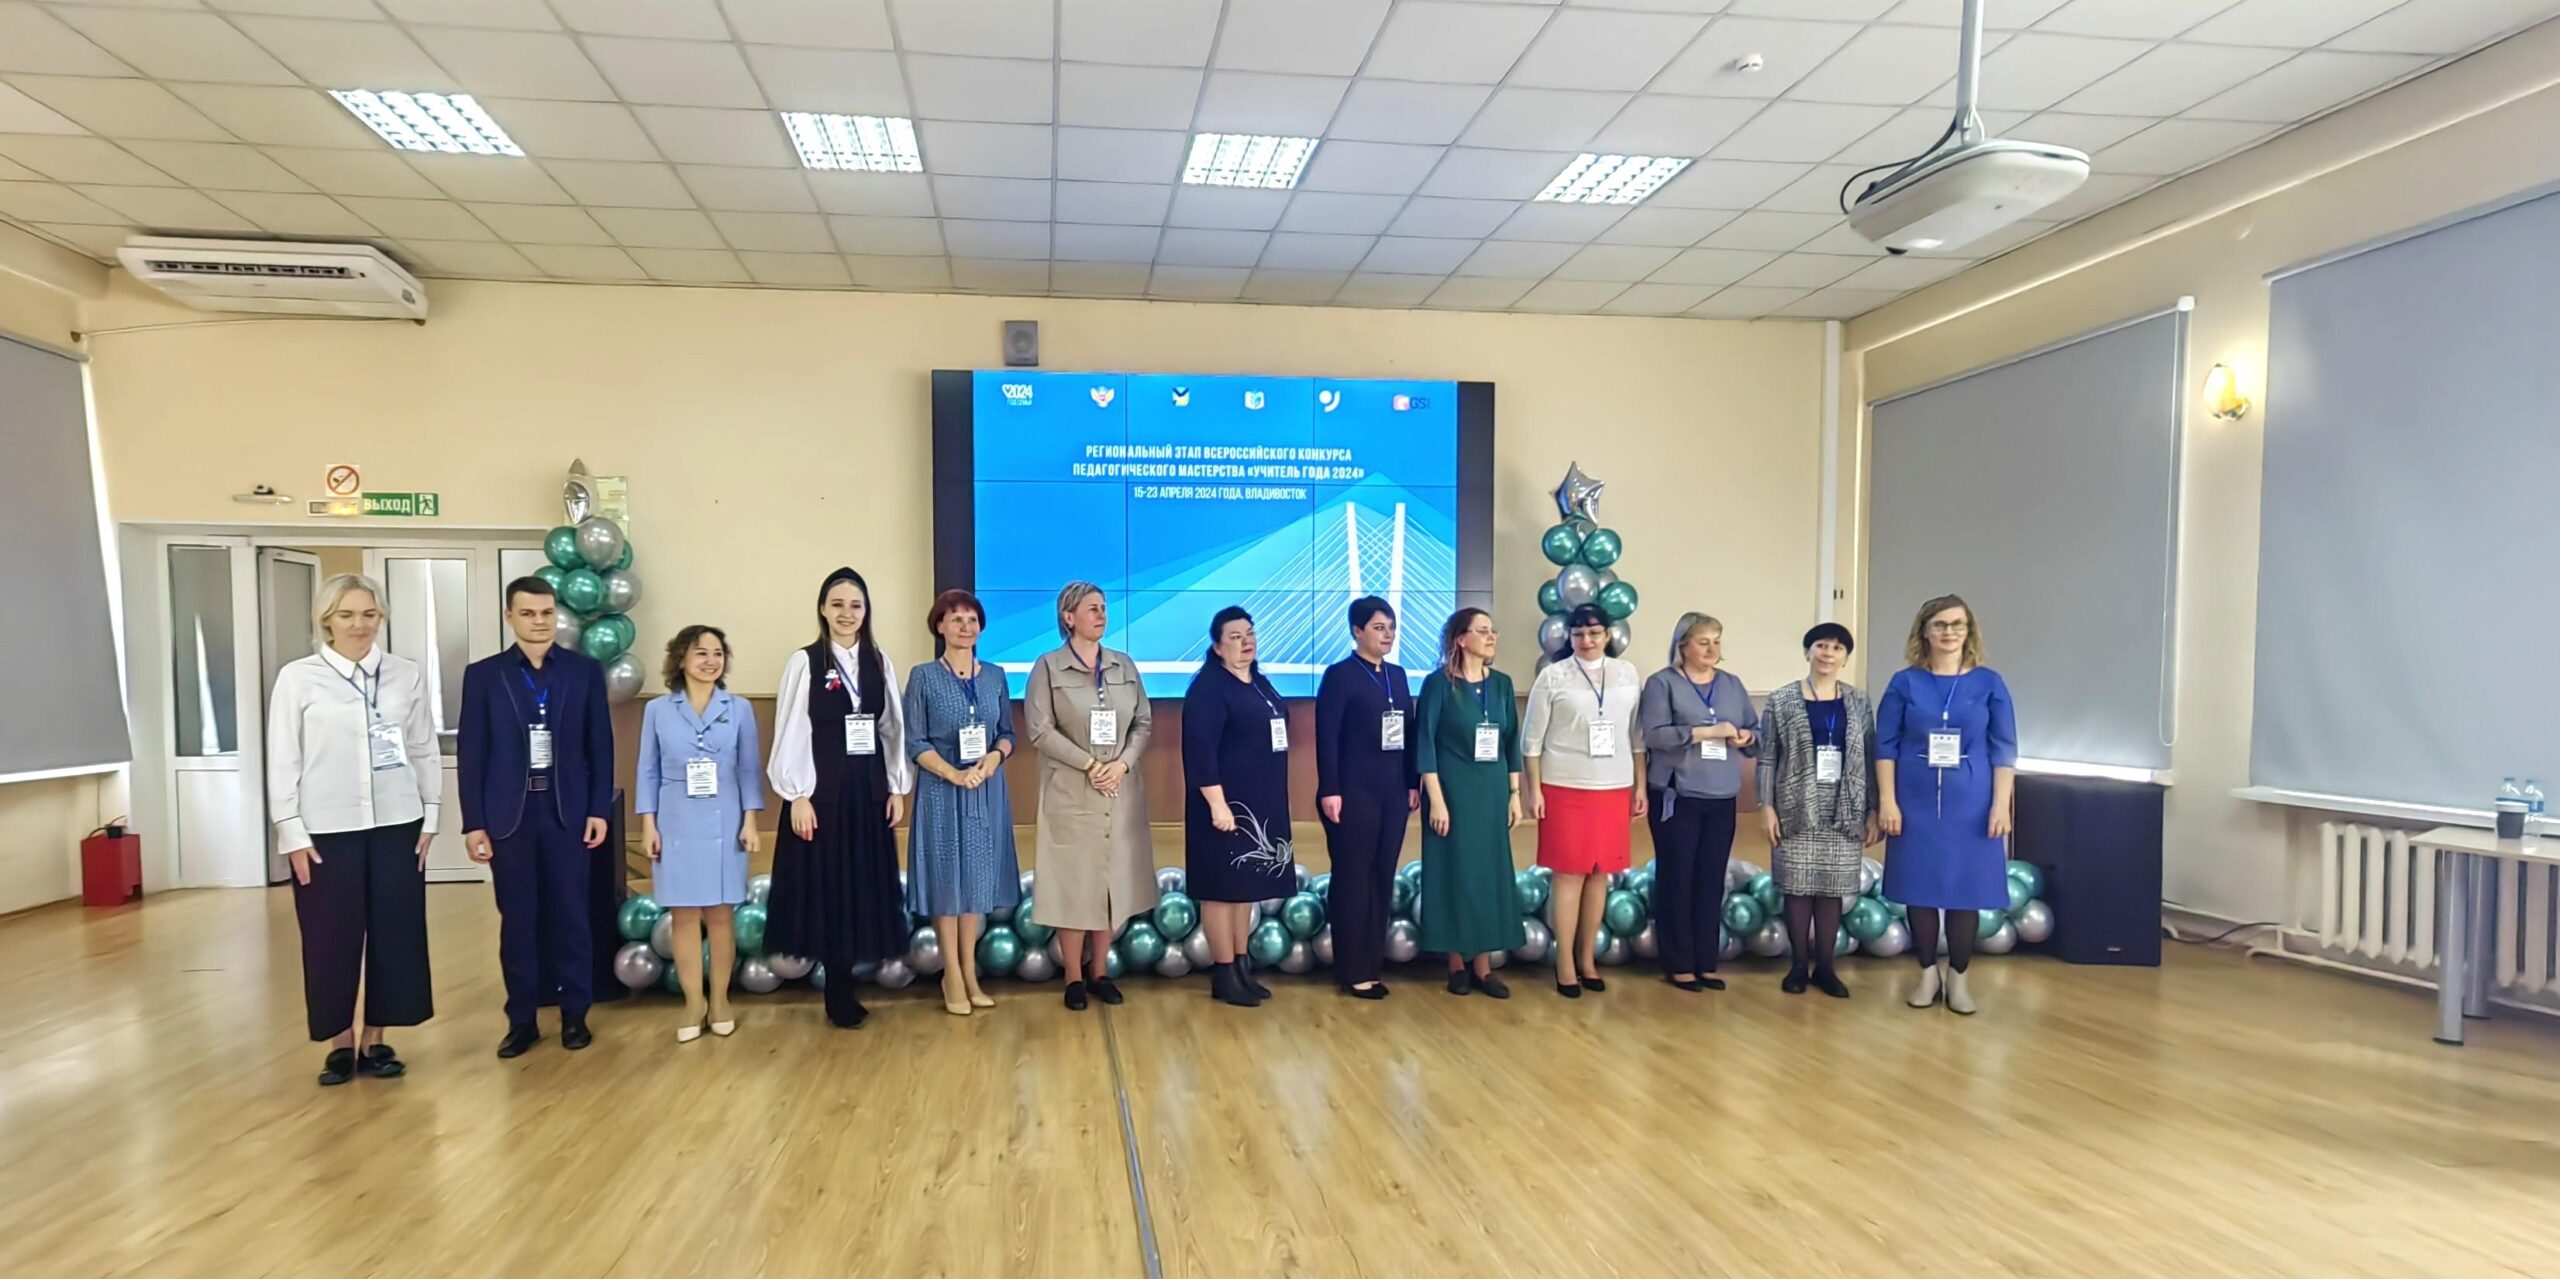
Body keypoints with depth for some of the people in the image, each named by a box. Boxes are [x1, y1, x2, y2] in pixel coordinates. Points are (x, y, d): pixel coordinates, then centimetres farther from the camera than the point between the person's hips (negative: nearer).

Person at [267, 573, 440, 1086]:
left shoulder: (406, 675, 3)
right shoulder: (298, 677, -2)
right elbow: (283, 761, -2)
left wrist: (429, 818, 3)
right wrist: (292, 834, -5)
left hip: (396, 824, 2)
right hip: (326, 830, -2)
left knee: (395, 933, 6)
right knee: (331, 938, 5)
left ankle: (376, 1040, 20)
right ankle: (340, 1042, 20)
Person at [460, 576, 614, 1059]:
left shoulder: (585, 670, 3)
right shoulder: (483, 674, 2)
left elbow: (600, 745, 3)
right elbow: (471, 752, 1)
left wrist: (599, 809, -2)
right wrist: (473, 822, -3)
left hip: (567, 811, 0)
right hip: (509, 814, 0)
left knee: (571, 916, 6)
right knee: (517, 920, 7)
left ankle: (575, 1014, 17)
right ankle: (522, 1019, 18)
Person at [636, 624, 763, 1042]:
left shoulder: (739, 709, 2)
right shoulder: (657, 710, 3)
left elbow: (750, 769, 3)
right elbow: (648, 772, 4)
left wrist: (750, 821, -3)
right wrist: (648, 825, -1)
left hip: (723, 827, 0)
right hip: (676, 827, 0)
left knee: (721, 914, 4)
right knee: (684, 915, 4)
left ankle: (720, 1000, 17)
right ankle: (694, 1002, 16)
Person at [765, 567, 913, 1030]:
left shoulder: (880, 662, 7)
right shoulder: (804, 662, -6)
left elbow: (893, 728, 9)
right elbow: (791, 733, -7)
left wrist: (898, 787, 5)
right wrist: (798, 796, -12)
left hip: (868, 790, 4)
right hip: (822, 790, -4)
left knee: (863, 888, 8)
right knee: (827, 890, 3)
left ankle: (843, 989, 20)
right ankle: (840, 997, 14)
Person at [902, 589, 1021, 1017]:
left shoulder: (995, 676, 7)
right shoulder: (923, 676, -3)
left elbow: (1008, 733, 9)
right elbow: (915, 743, -6)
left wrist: (994, 757, -12)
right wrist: (954, 774, -18)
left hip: (988, 791, 3)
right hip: (941, 791, -3)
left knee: (979, 880, 9)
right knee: (947, 880, 3)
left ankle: (970, 973, 20)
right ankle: (952, 976, 15)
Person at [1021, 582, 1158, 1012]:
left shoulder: (1125, 665, 9)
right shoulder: (1048, 667, -3)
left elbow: (1144, 723, 7)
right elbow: (1039, 729, -10)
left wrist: (1122, 764, -10)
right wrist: (1089, 764, -15)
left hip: (1121, 791, 4)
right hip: (1071, 792, -4)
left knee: (1113, 879, 8)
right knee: (1073, 882, 0)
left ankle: (1100, 971, 20)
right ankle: (1074, 977, 12)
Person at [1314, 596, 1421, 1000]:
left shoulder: (1398, 675, 13)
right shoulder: (1339, 675, -6)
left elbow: (1410, 732, 14)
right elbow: (1326, 737, -11)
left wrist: (1413, 783, 10)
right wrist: (1330, 791, -16)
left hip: (1392, 792, 6)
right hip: (1354, 793, -6)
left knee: (1383, 880, 9)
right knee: (1352, 882, 1)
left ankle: (1373, 966, 18)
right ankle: (1352, 973, 9)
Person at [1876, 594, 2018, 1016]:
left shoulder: (1989, 683, 1)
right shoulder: (1905, 682, 0)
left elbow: (2003, 750, 1)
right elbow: (1886, 745, 0)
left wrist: (2001, 805, -6)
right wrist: (1887, 800, -6)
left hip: (1971, 805, 0)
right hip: (1917, 804, 0)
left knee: (1966, 890, 5)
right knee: (1920, 889, 6)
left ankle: (1957, 977, 19)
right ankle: (1928, 974, 20)